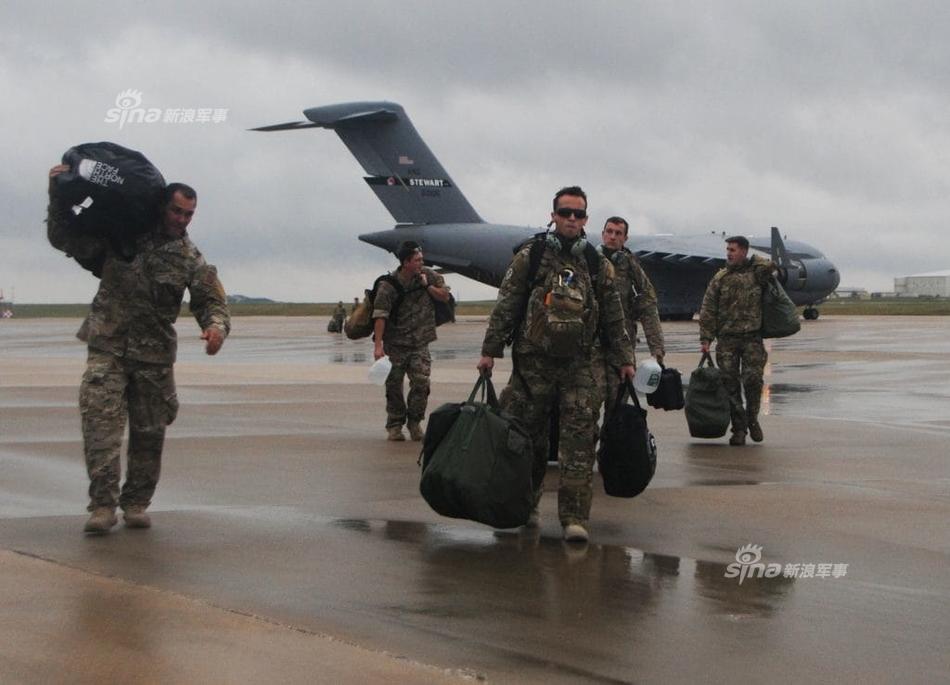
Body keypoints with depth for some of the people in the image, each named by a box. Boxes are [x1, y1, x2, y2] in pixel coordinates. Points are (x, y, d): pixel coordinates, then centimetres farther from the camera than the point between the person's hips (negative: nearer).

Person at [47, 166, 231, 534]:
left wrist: (216, 325, -20)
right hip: (108, 348, -2)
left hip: (154, 356, 2)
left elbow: (212, 301, 3)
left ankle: (136, 503, 21)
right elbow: (64, 239, 5)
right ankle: (103, 504, -19)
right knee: (101, 420, -17)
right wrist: (59, 194, -8)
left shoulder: (191, 259, 4)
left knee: (149, 433, 7)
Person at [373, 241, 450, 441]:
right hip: (395, 344, -2)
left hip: (419, 344, 2)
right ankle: (394, 426, 16)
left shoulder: (427, 275, 1)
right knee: (394, 385, 3)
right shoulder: (388, 285, -12)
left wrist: (427, 286, -7)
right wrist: (378, 346, -25)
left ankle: (414, 423, 7)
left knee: (421, 382, -10)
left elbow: (445, 296, 10)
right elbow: (380, 315, -18)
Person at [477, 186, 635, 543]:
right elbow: (505, 307, 0)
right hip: (533, 363, -1)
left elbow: (613, 317, 15)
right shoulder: (529, 257, 2)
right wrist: (489, 351, -4)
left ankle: (574, 517, -8)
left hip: (578, 366, 1)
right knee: (528, 437, 7)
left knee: (579, 441, -8)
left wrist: (624, 359, 12)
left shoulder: (597, 265, 9)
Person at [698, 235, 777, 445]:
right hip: (727, 339, 1)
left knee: (753, 379, -10)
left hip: (752, 338, -1)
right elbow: (708, 310, 4)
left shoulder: (757, 273, 7)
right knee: (731, 384, 0)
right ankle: (739, 428, 9)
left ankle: (752, 418, 14)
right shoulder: (720, 278, 6)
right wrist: (706, 338, -2)